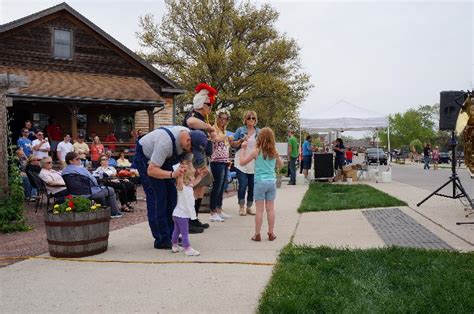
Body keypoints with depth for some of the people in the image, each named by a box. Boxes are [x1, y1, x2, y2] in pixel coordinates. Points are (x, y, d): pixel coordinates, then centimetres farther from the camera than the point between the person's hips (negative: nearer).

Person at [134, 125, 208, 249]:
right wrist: (172, 174, -52)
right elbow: (151, 170, -38)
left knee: (172, 195, 2)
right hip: (145, 158, -8)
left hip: (163, 159, 8)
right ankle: (161, 240, -7)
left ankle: (171, 236, 8)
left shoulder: (192, 140, -17)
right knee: (157, 197, -13)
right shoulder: (166, 141, -40)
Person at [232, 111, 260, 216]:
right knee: (243, 185, -8)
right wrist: (242, 140, -13)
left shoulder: (259, 132, 12)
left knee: (252, 186, 4)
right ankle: (241, 207, 6)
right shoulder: (240, 130, 4)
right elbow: (233, 144, 2)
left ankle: (249, 207, 18)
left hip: (254, 164, 3)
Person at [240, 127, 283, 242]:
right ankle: (271, 233, 15)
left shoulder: (256, 151, -8)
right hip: (272, 182, 3)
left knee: (260, 209, 1)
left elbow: (242, 162, -3)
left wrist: (243, 148, 5)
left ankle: (257, 234, 7)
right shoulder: (274, 152, 3)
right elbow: (281, 165, 19)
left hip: (260, 182, -3)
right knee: (270, 208, 9)